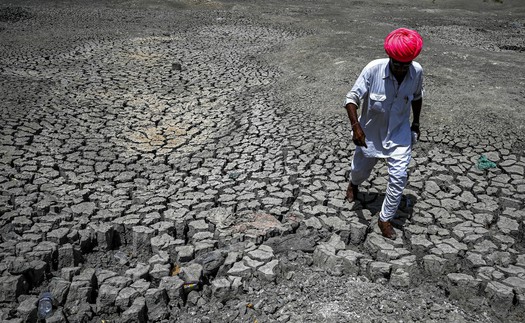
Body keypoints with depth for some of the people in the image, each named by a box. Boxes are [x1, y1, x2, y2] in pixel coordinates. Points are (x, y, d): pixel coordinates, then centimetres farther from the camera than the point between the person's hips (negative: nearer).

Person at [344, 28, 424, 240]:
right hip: (370, 131, -1)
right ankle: (353, 184, 58)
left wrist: (415, 122, 14)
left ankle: (385, 219, 12)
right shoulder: (373, 69, -27)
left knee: (399, 176, -7)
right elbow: (352, 98, -21)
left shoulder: (417, 72, -16)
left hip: (399, 133, 1)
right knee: (361, 169, 19)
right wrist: (355, 125, -34)